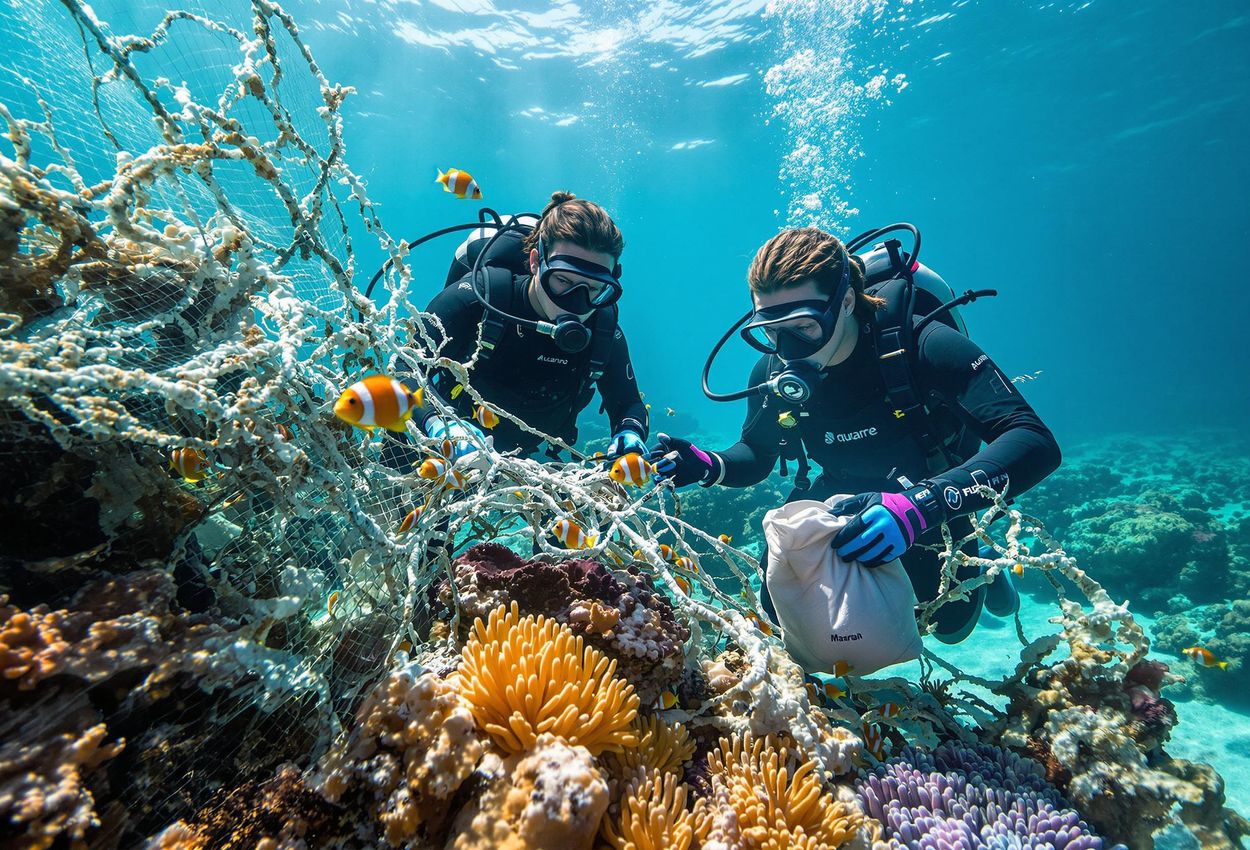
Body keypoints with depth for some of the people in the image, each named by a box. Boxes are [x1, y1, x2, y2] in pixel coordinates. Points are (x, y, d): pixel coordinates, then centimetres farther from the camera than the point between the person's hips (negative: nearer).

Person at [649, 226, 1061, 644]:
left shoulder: (919, 344, -33)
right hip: (846, 493, 3)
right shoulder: (773, 371, -21)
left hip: (935, 490, -2)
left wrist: (920, 504, -56)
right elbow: (756, 455, -4)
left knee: (950, 621, 0)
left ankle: (974, 562, 33)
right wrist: (707, 467, -28)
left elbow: (1036, 443, -39)